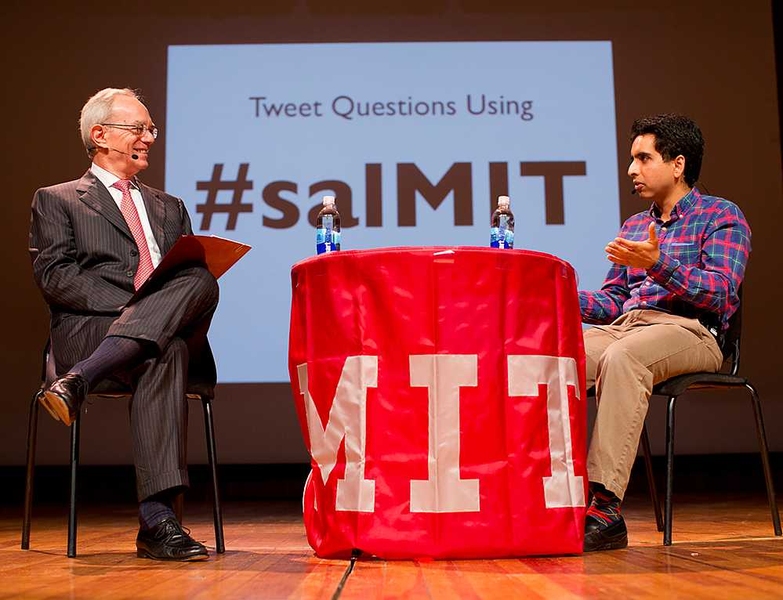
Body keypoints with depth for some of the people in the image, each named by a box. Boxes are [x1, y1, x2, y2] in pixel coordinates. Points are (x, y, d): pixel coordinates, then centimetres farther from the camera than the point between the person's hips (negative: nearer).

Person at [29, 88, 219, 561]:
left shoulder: (170, 208, 32)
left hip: (171, 328, 3)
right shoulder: (56, 200, 18)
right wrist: (131, 301, -14)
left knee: (202, 281, -34)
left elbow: (195, 275, 22)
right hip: (89, 330, -3)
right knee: (164, 356, -37)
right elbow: (54, 277, 1)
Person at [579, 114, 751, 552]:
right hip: (624, 327, 6)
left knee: (621, 357, -39)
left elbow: (721, 294, -8)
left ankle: (607, 507, -43)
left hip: (690, 332, -6)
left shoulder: (721, 216, 8)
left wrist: (659, 263, -21)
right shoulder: (634, 227, 28)